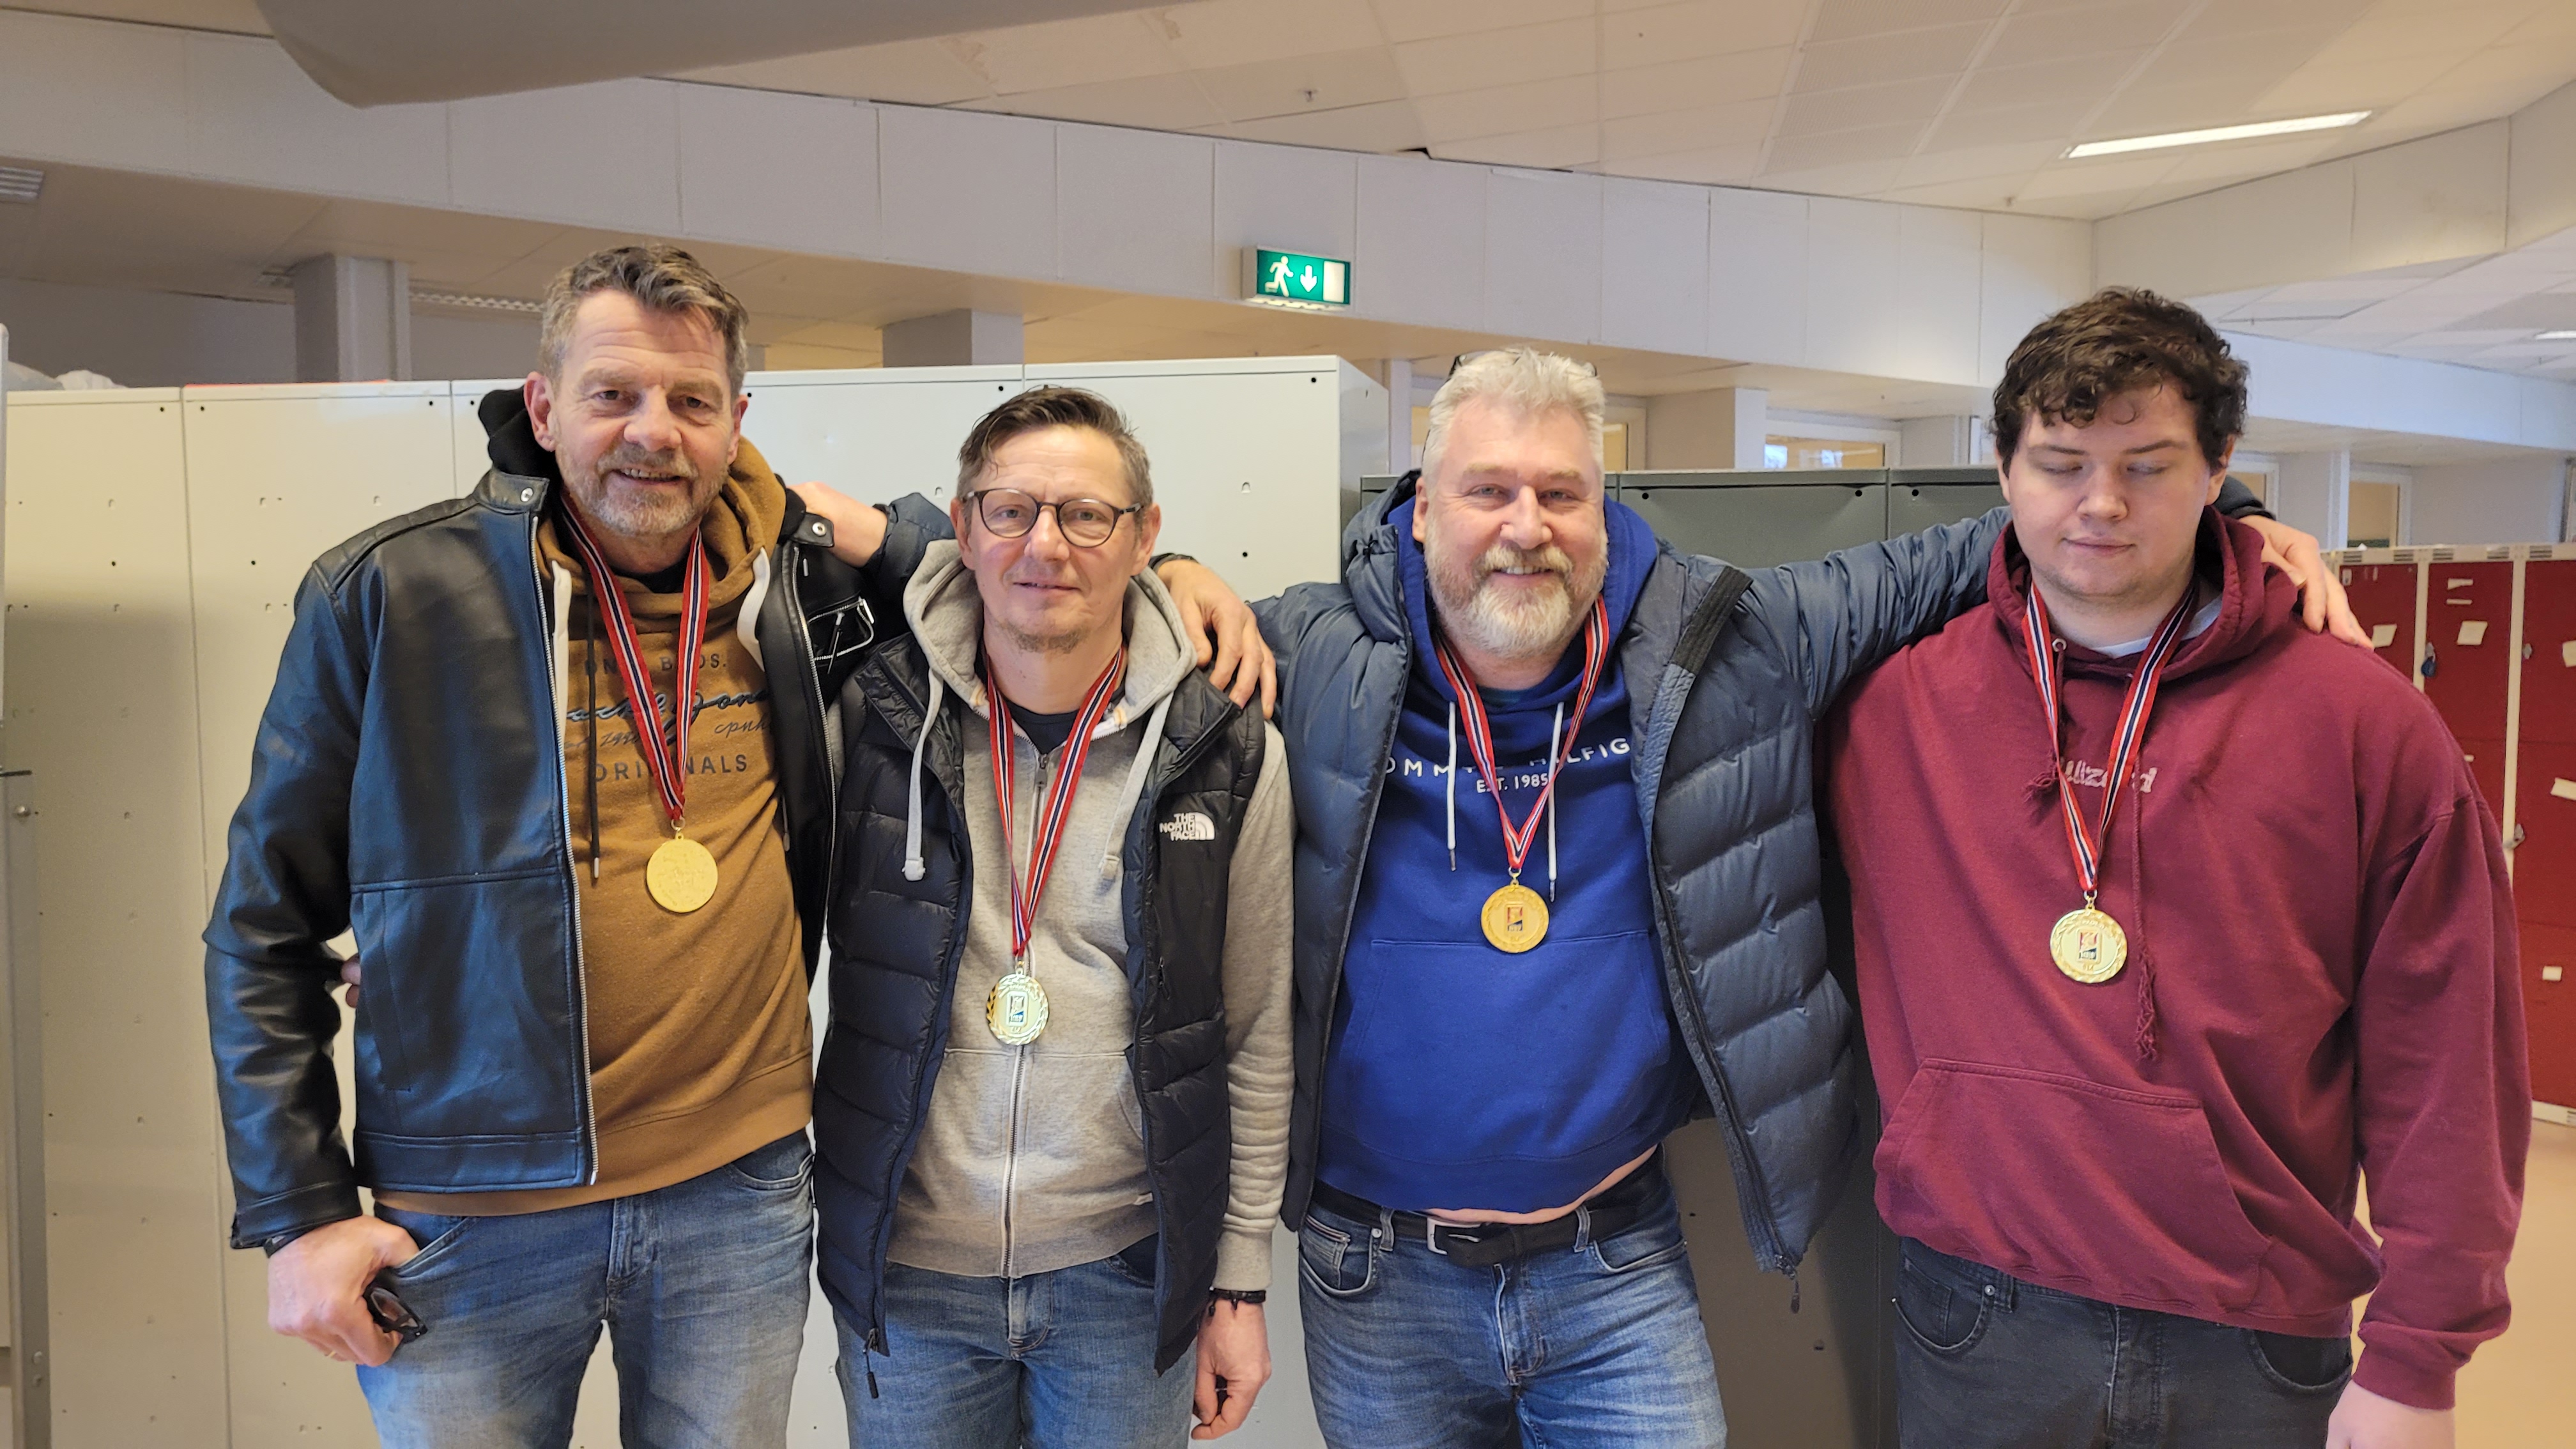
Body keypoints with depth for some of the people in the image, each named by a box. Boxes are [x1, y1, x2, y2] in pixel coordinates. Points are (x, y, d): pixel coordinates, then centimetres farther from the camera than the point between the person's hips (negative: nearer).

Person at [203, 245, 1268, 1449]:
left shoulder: (799, 580, -3)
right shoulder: (388, 595, -8)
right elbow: (266, 925, -2)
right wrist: (298, 1212, -4)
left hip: (741, 1195, 2)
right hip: (472, 1214, -1)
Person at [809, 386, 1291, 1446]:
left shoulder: (1230, 757, -6)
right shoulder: (868, 716, -6)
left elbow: (1256, 1039, 1)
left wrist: (1240, 1280, 2)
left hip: (1128, 1273, 0)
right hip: (903, 1274, 1)